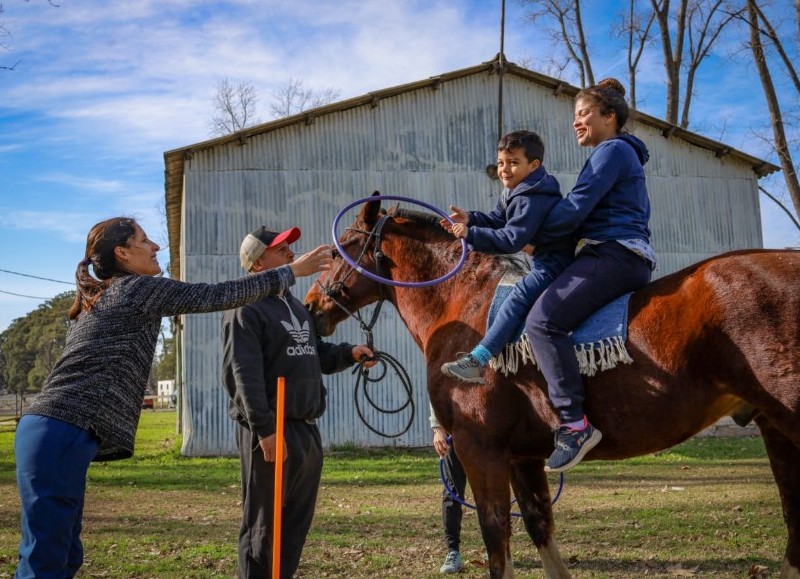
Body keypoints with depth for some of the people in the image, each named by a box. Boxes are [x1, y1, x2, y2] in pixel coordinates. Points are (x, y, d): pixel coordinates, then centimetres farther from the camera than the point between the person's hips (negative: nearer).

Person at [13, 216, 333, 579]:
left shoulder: (99, 298, 24)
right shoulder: (139, 288, -3)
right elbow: (221, 296, -3)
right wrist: (293, 270, 4)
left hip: (50, 429, 10)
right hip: (63, 433, -10)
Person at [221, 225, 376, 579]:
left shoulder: (295, 305, 18)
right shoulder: (246, 309, -11)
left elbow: (315, 355, 25)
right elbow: (244, 375, -21)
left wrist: (349, 354, 6)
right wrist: (264, 429, -27)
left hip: (307, 430, 9)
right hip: (272, 431, -9)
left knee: (296, 524, 16)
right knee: (263, 527, 0)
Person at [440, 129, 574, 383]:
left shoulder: (532, 200, -23)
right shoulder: (513, 193, 11)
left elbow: (512, 239, -28)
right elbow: (497, 220, 12)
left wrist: (471, 234, -29)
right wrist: (470, 219, -7)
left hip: (555, 264, -12)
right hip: (544, 260, 12)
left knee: (518, 297, -21)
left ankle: (477, 360, -28)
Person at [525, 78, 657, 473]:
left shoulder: (613, 150, -3)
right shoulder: (615, 154, 29)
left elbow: (575, 209, -13)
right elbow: (587, 213, 24)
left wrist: (535, 238, -1)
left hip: (613, 254, -11)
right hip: (616, 257, 11)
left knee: (543, 321, -25)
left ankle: (575, 424, -30)